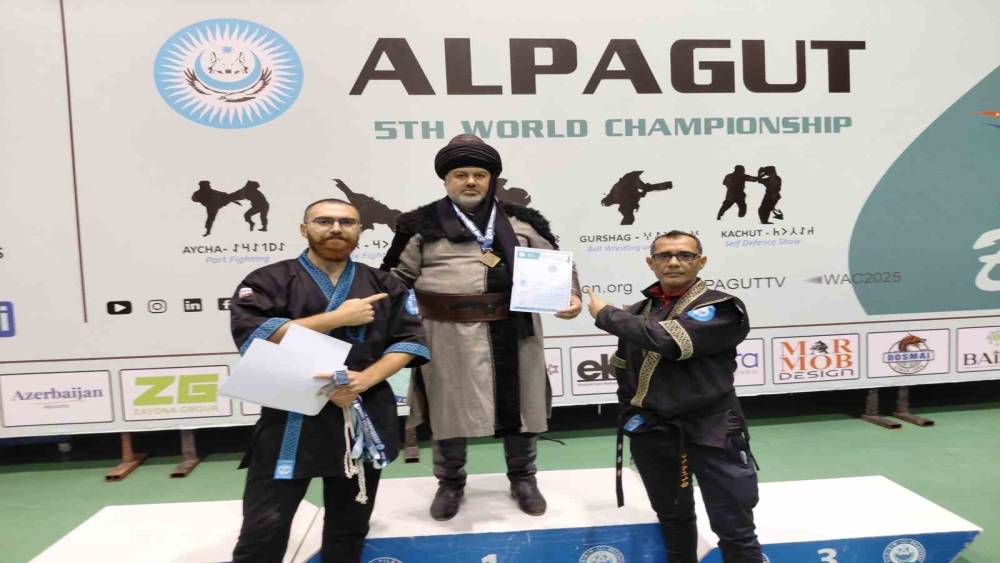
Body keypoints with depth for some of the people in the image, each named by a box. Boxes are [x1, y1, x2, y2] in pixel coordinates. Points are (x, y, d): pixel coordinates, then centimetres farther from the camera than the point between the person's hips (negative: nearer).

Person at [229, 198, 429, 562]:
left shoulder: (385, 285, 7)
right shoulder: (267, 281, -1)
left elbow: (410, 340, 3)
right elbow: (251, 335, -16)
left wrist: (366, 378, -15)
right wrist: (338, 317, -17)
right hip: (292, 418, -3)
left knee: (350, 526, 17)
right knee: (263, 531, -2)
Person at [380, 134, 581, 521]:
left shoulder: (521, 221, 8)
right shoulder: (422, 225, 2)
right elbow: (396, 277, 7)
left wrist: (570, 295, -6)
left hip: (512, 333, 2)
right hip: (449, 335, -1)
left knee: (518, 403, 13)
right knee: (449, 407, 11)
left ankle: (522, 479, 36)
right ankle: (450, 483, 34)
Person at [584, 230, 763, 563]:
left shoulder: (721, 308, -10)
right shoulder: (637, 313, 6)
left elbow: (668, 340, -27)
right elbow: (622, 369, 19)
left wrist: (606, 315, -16)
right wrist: (630, 414, 10)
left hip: (713, 434, -4)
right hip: (652, 435, 5)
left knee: (735, 532, 2)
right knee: (673, 520, 21)